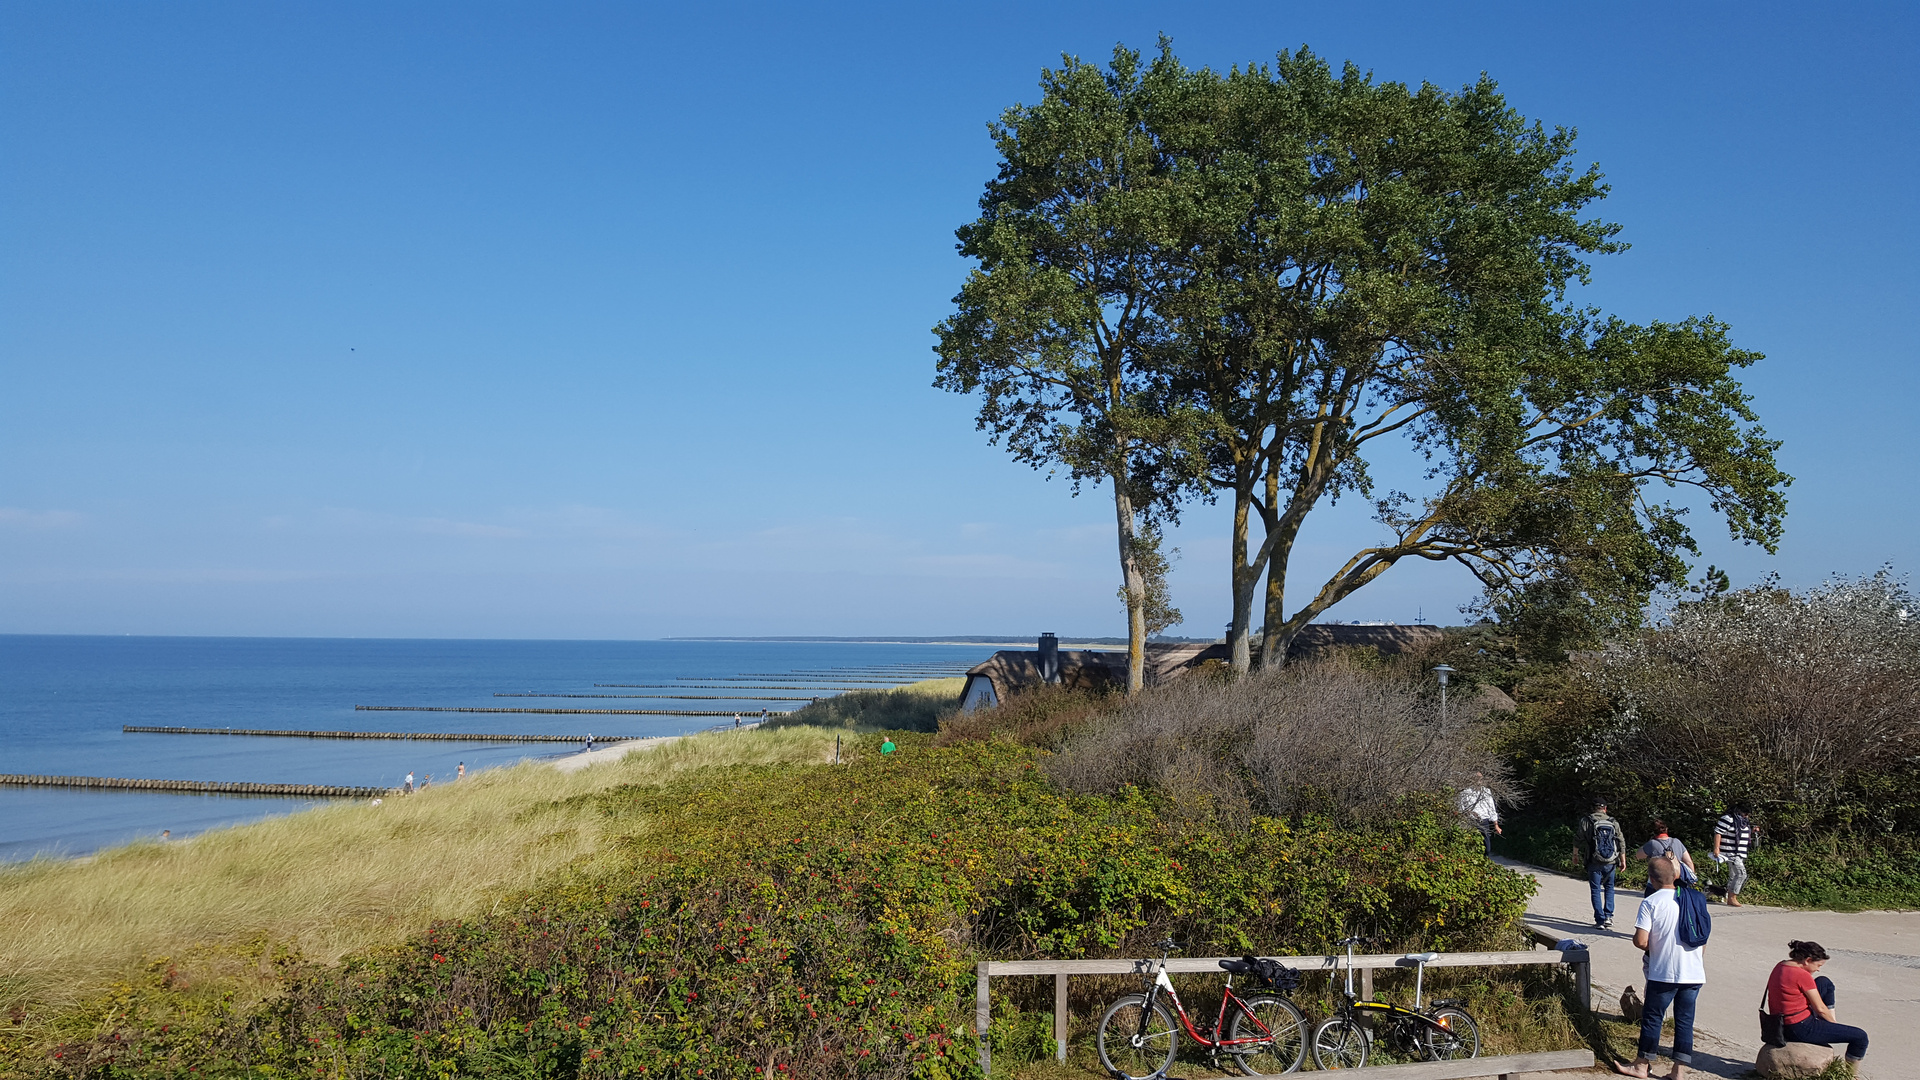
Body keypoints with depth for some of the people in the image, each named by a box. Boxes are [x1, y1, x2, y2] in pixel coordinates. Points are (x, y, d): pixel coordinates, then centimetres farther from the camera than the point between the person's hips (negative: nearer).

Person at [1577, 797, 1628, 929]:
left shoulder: (1586, 821, -4)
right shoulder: (1613, 823, 4)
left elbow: (1579, 840, -1)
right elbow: (1621, 843, 5)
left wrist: (1575, 855, 14)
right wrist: (1623, 861, 13)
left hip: (1594, 862, -2)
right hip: (1611, 863, 2)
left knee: (1596, 890, 4)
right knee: (1609, 888, 20)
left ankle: (1600, 921, 0)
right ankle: (1608, 917, 13)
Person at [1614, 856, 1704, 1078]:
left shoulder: (1651, 903, -10)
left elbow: (1640, 941, -16)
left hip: (1664, 973, -4)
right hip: (1694, 974, 4)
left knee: (1652, 1018, 8)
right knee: (1685, 1020, 10)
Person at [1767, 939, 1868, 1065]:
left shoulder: (1781, 966, 5)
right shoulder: (1802, 975, -21)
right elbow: (1820, 1008, -12)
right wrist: (1834, 1023, 5)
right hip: (1802, 1029, -9)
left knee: (1825, 983, 19)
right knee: (1860, 1037, -1)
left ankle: (1830, 1026, 24)